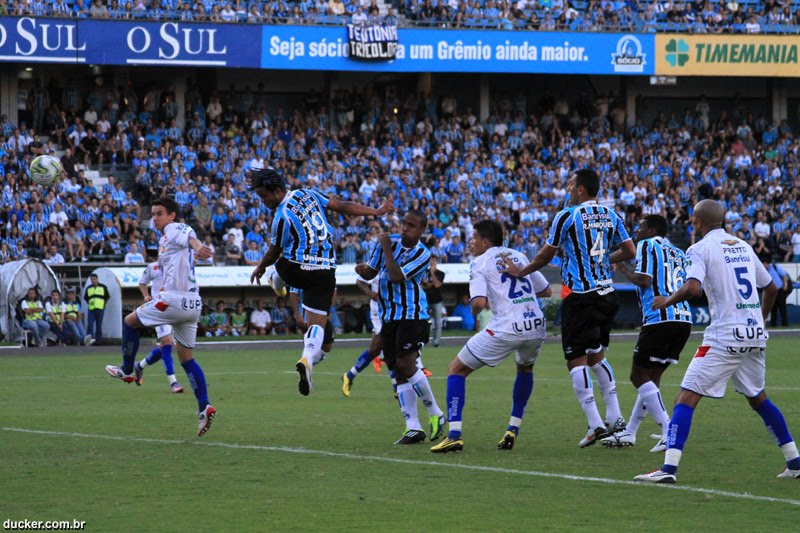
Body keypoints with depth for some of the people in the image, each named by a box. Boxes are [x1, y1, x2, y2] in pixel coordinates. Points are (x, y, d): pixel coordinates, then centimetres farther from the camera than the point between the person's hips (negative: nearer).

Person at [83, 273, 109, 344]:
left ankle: (98, 339, 4)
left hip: (100, 309, -2)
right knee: (90, 324, -9)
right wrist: (89, 303, 7)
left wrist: (103, 304, 3)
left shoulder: (103, 287, 6)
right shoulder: (88, 288, 13)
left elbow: (107, 297, 12)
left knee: (99, 325, 0)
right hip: (91, 309, 2)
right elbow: (86, 298, 21)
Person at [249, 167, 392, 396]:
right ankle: (307, 358, -23)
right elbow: (342, 207, 3)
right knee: (317, 323, 2)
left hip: (297, 271, -4)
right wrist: (376, 212, 11)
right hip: (325, 272, 4)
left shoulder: (282, 218, -16)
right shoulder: (306, 194, 0)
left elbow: (274, 252, -4)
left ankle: (276, 286, 63)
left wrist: (261, 268, 17)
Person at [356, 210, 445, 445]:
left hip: (412, 315, -6)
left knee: (405, 364, -19)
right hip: (389, 317, 6)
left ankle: (435, 414, -4)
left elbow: (396, 277, -20)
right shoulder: (389, 242, 8)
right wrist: (363, 270, -7)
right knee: (399, 372, 2)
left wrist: (386, 250, -12)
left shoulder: (422, 254, -9)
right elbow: (372, 272, 16)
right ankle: (413, 428, 4)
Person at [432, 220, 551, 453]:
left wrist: (474, 311, 10)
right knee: (525, 368, 37)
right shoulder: (519, 256, 19)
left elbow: (479, 302, -12)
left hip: (506, 328, -6)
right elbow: (546, 291, 23)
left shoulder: (480, 263, 2)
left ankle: (454, 434, -5)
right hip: (536, 326, 6)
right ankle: (513, 431, 30)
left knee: (456, 369, 8)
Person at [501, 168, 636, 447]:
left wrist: (521, 272, 15)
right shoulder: (610, 215, 8)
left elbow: (546, 255, -1)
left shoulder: (567, 216, -8)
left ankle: (596, 424, -12)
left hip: (580, 296, -7)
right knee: (597, 354, 21)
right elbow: (630, 252, 11)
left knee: (577, 360, -3)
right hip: (606, 294, 7)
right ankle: (614, 417, 17)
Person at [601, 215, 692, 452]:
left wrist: (625, 271, 5)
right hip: (683, 319, 8)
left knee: (639, 376, -2)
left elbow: (644, 280, -12)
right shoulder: (677, 252, 24)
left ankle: (669, 432, -14)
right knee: (652, 377, 16)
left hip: (659, 319, -8)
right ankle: (629, 433, 23)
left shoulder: (647, 245, 1)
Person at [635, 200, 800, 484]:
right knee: (758, 398, 25)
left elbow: (693, 287, -21)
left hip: (725, 335, -7)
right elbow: (771, 287, 23)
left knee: (686, 399, -7)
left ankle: (669, 468, -19)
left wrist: (667, 301, -4)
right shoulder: (743, 246, 16)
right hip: (756, 334, 7)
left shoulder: (701, 248, -4)